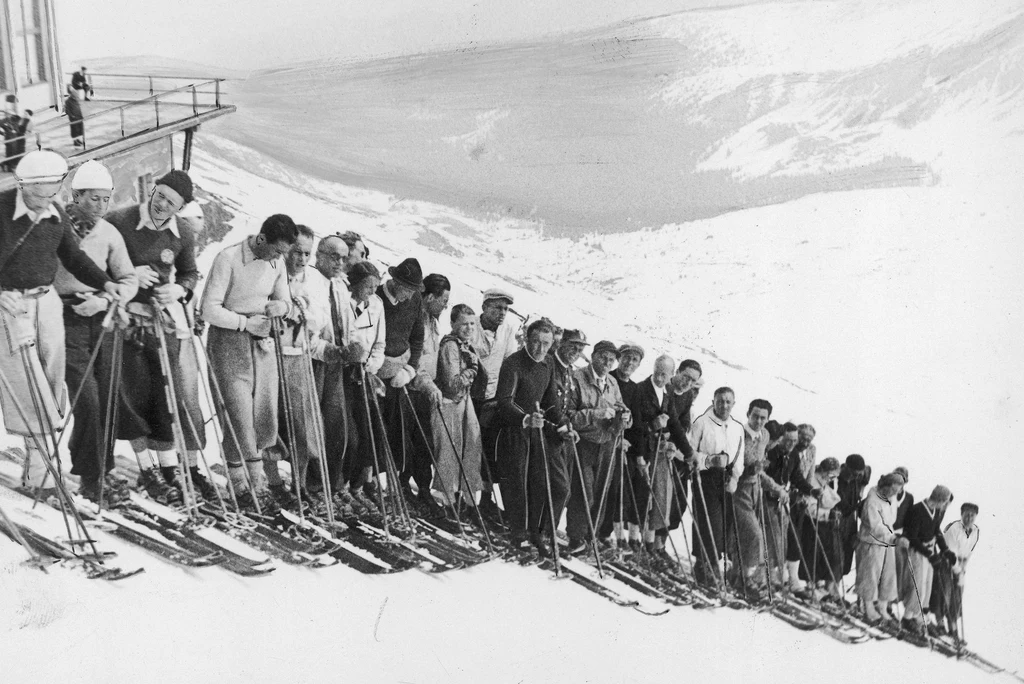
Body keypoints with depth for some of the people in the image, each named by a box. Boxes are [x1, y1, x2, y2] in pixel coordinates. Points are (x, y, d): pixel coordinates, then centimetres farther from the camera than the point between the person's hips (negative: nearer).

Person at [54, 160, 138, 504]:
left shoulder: (109, 233, 8)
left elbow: (129, 279, 6)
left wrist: (104, 300, -11)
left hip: (101, 318, 4)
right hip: (66, 318, -4)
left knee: (107, 397, 6)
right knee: (87, 398, -10)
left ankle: (100, 468, 21)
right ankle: (92, 479, 0)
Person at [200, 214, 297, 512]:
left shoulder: (277, 262, 3)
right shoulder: (228, 258, -15)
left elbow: (285, 300, 12)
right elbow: (209, 310, -16)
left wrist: (280, 305, -11)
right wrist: (246, 322, -17)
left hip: (263, 343, 6)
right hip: (229, 342, -6)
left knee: (266, 415, 7)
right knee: (240, 416, -7)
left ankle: (257, 481, 19)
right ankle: (243, 486, 3)